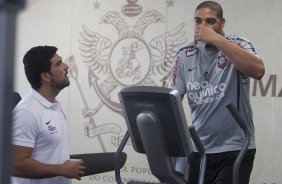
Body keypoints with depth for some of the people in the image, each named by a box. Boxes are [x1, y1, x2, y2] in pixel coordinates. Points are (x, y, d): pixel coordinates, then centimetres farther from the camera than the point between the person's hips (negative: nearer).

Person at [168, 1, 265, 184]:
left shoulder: (238, 45, -5)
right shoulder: (185, 56, 5)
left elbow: (258, 71, -26)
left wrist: (217, 40, -25)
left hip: (235, 148, -4)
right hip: (197, 149, 4)